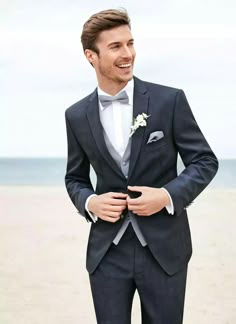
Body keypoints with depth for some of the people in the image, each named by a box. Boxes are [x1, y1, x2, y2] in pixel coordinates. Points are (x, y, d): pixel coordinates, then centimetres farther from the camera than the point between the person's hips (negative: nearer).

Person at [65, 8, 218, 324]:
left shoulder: (170, 100, -6)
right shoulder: (77, 115, 3)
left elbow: (205, 161, -1)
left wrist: (168, 195, -17)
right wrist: (90, 203, -8)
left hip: (164, 248, -1)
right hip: (107, 252, 2)